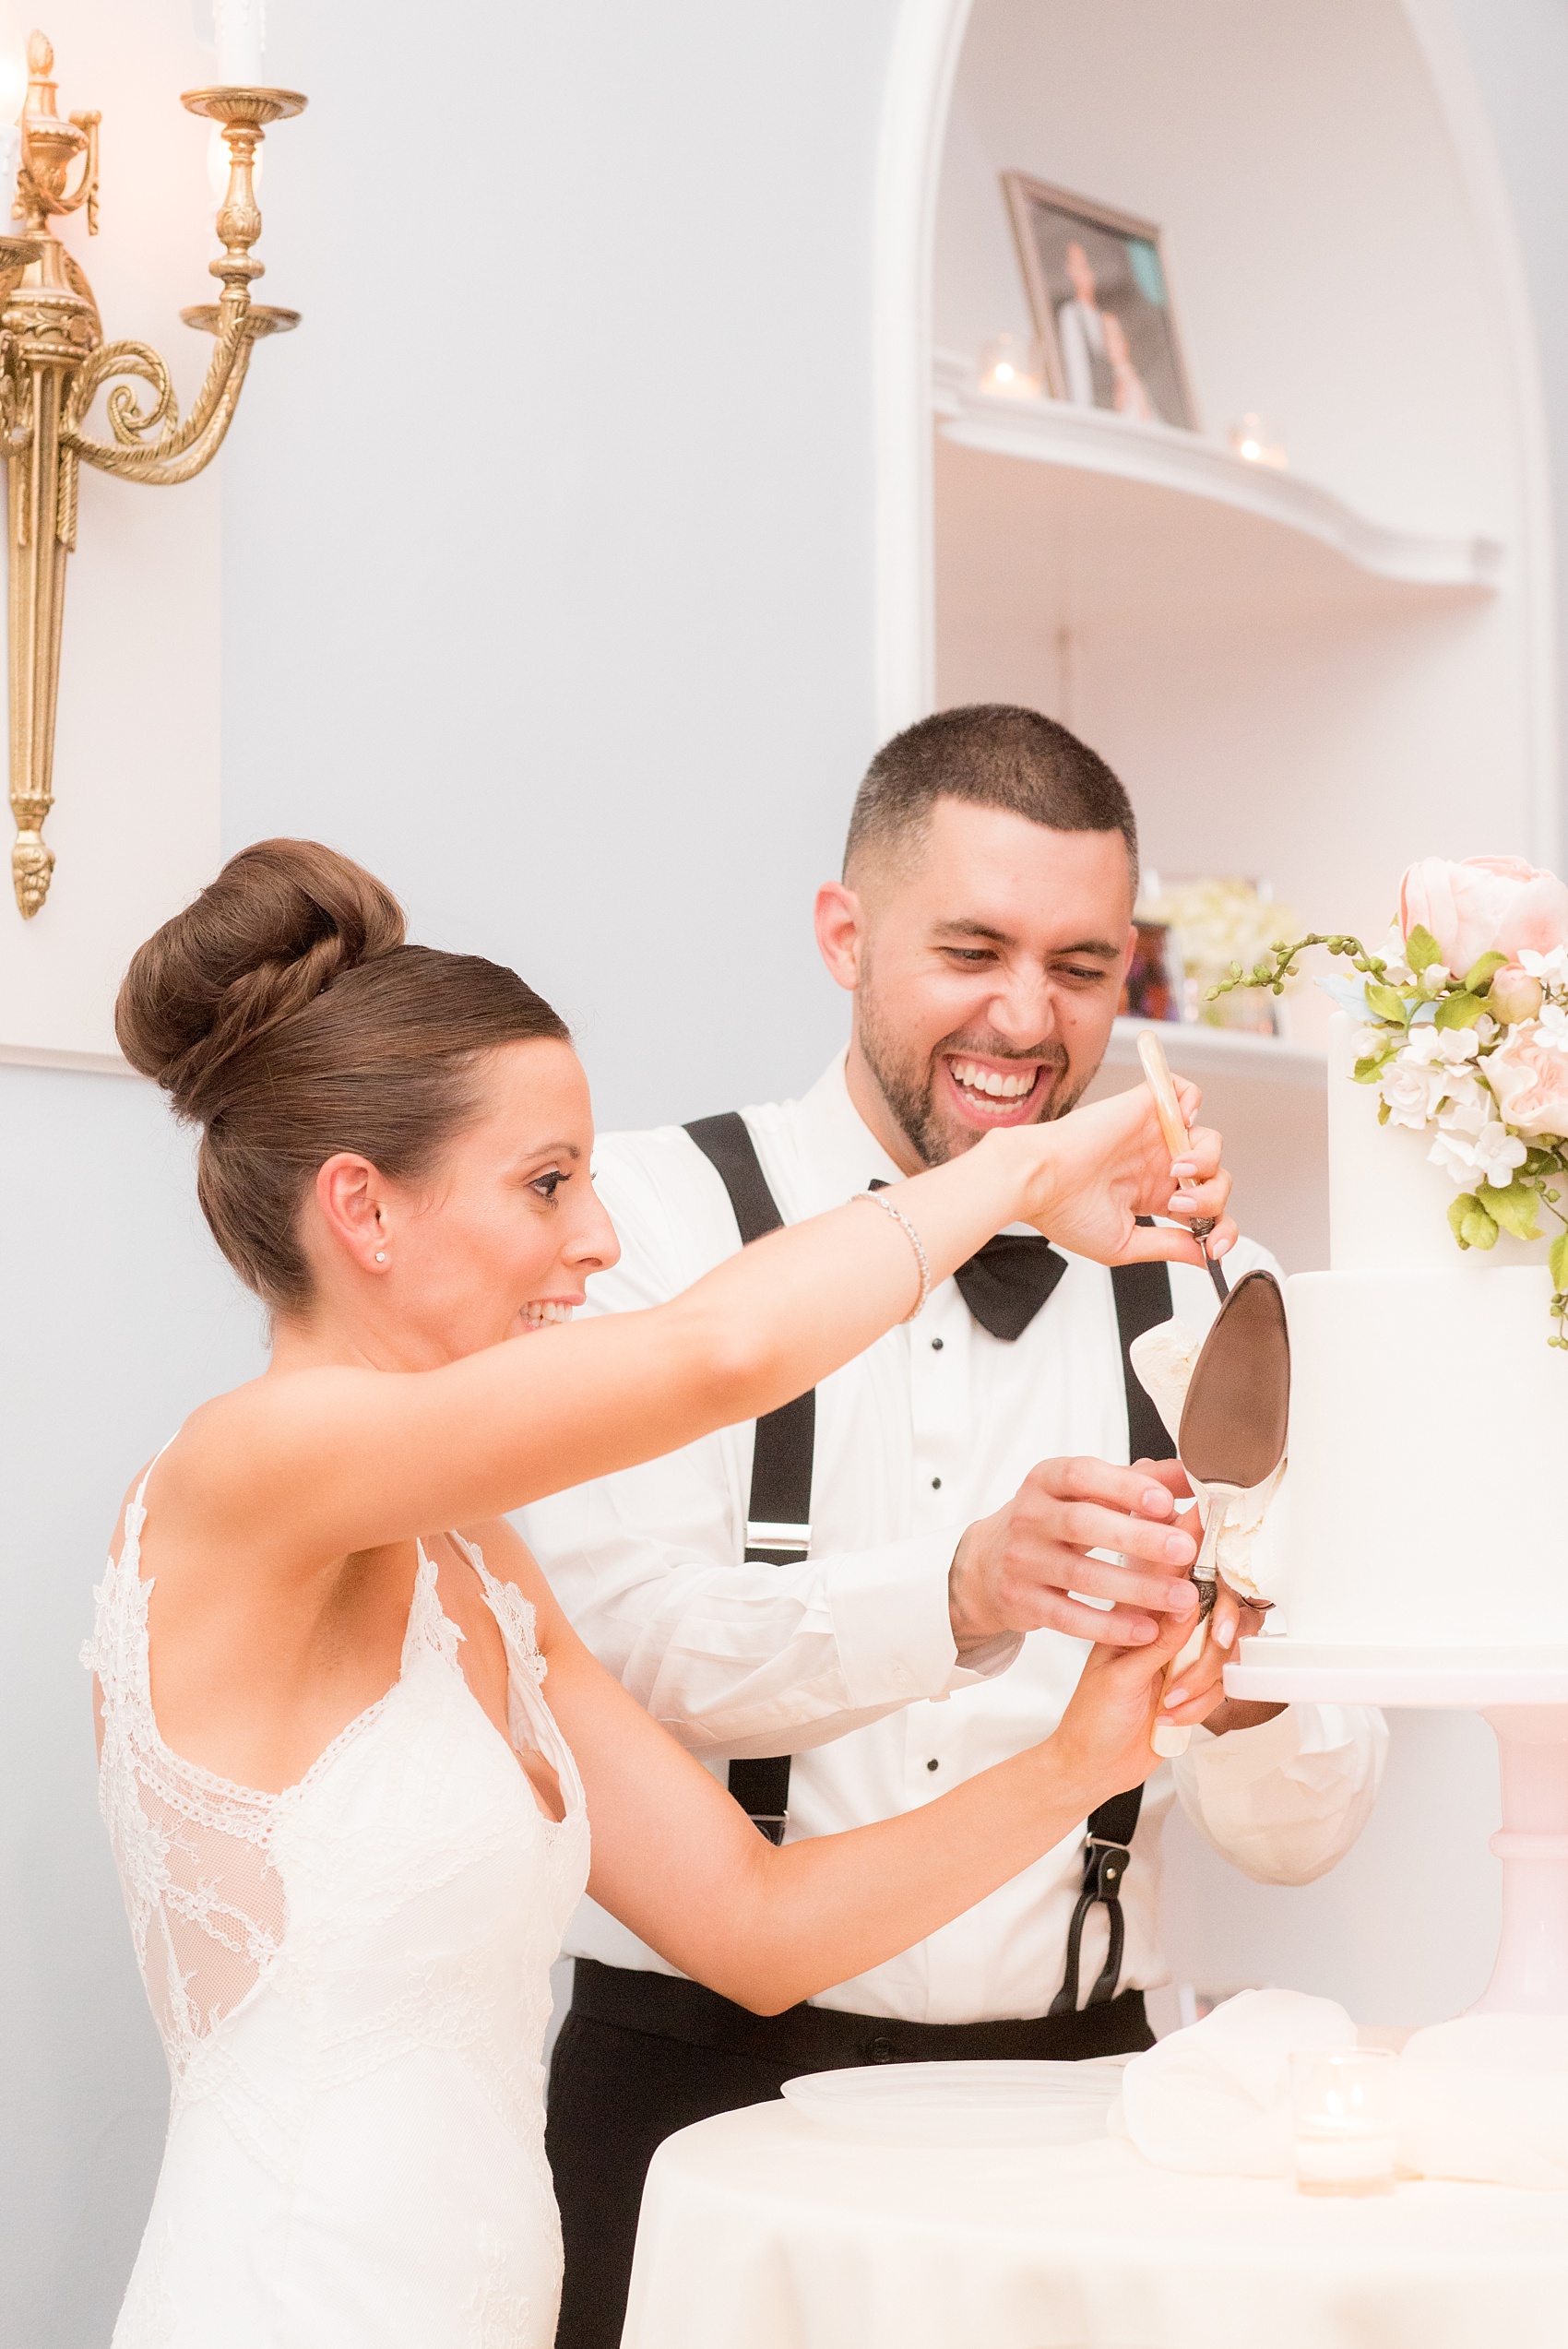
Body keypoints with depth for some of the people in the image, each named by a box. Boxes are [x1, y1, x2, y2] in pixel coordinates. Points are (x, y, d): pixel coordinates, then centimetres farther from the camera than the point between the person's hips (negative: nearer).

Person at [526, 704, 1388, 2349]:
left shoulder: (1202, 1302, 6)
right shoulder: (648, 1219, -1)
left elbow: (1302, 1834, 3)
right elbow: (614, 1642, -17)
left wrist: (1247, 1691, -19)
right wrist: (961, 1593, -33)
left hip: (1067, 2086, 2)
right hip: (703, 2082, -2)